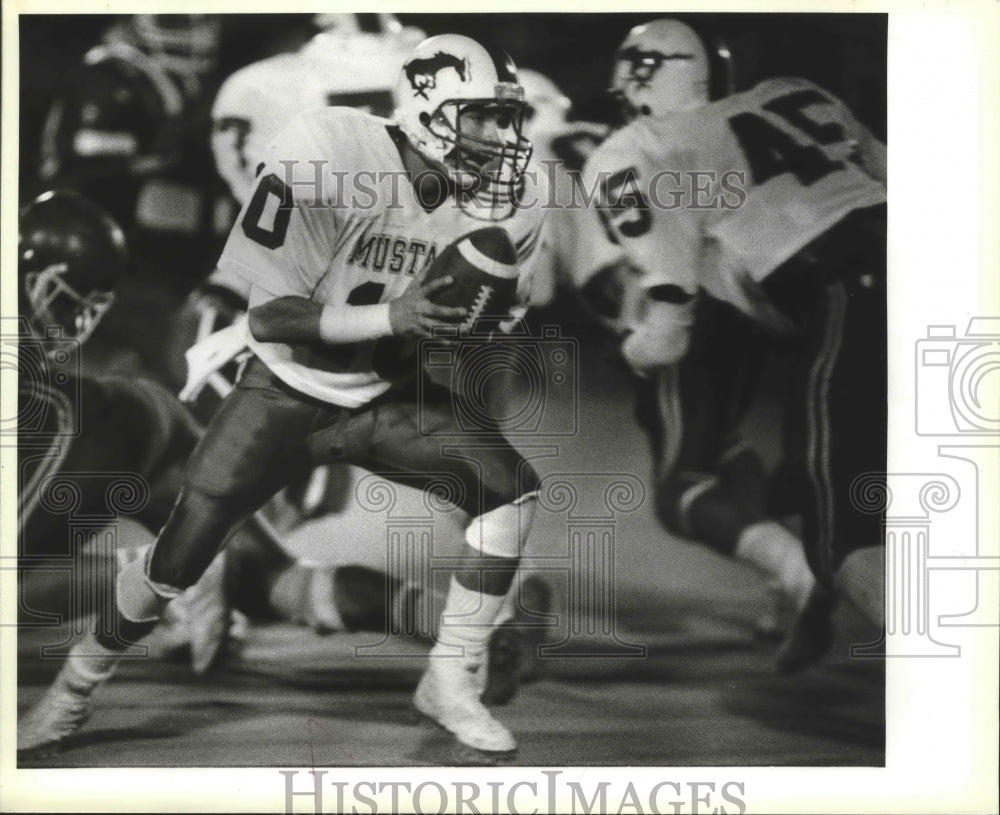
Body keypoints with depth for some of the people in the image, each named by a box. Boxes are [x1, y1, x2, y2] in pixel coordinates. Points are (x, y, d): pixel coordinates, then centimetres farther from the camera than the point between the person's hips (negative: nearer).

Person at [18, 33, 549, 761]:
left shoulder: (504, 206, -12)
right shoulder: (325, 154, -27)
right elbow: (268, 318, -25)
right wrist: (390, 317, -35)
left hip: (388, 397, 4)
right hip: (288, 391, -3)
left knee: (511, 488, -16)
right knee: (179, 556, -6)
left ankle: (452, 680, 0)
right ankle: (81, 677, 24)